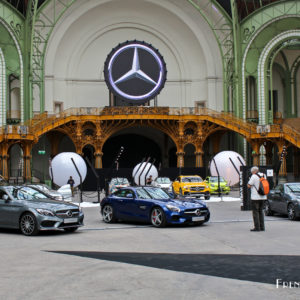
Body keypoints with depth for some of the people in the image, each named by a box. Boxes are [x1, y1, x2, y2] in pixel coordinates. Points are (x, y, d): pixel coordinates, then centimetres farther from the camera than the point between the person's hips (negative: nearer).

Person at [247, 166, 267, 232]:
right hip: (263, 197, 7)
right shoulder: (263, 175, 9)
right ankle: (262, 227, 13)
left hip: (255, 197, -7)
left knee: (255, 212, -1)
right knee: (260, 211, 15)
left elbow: (249, 186, -11)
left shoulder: (254, 176, -12)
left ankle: (257, 227, -4)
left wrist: (249, 180, 7)